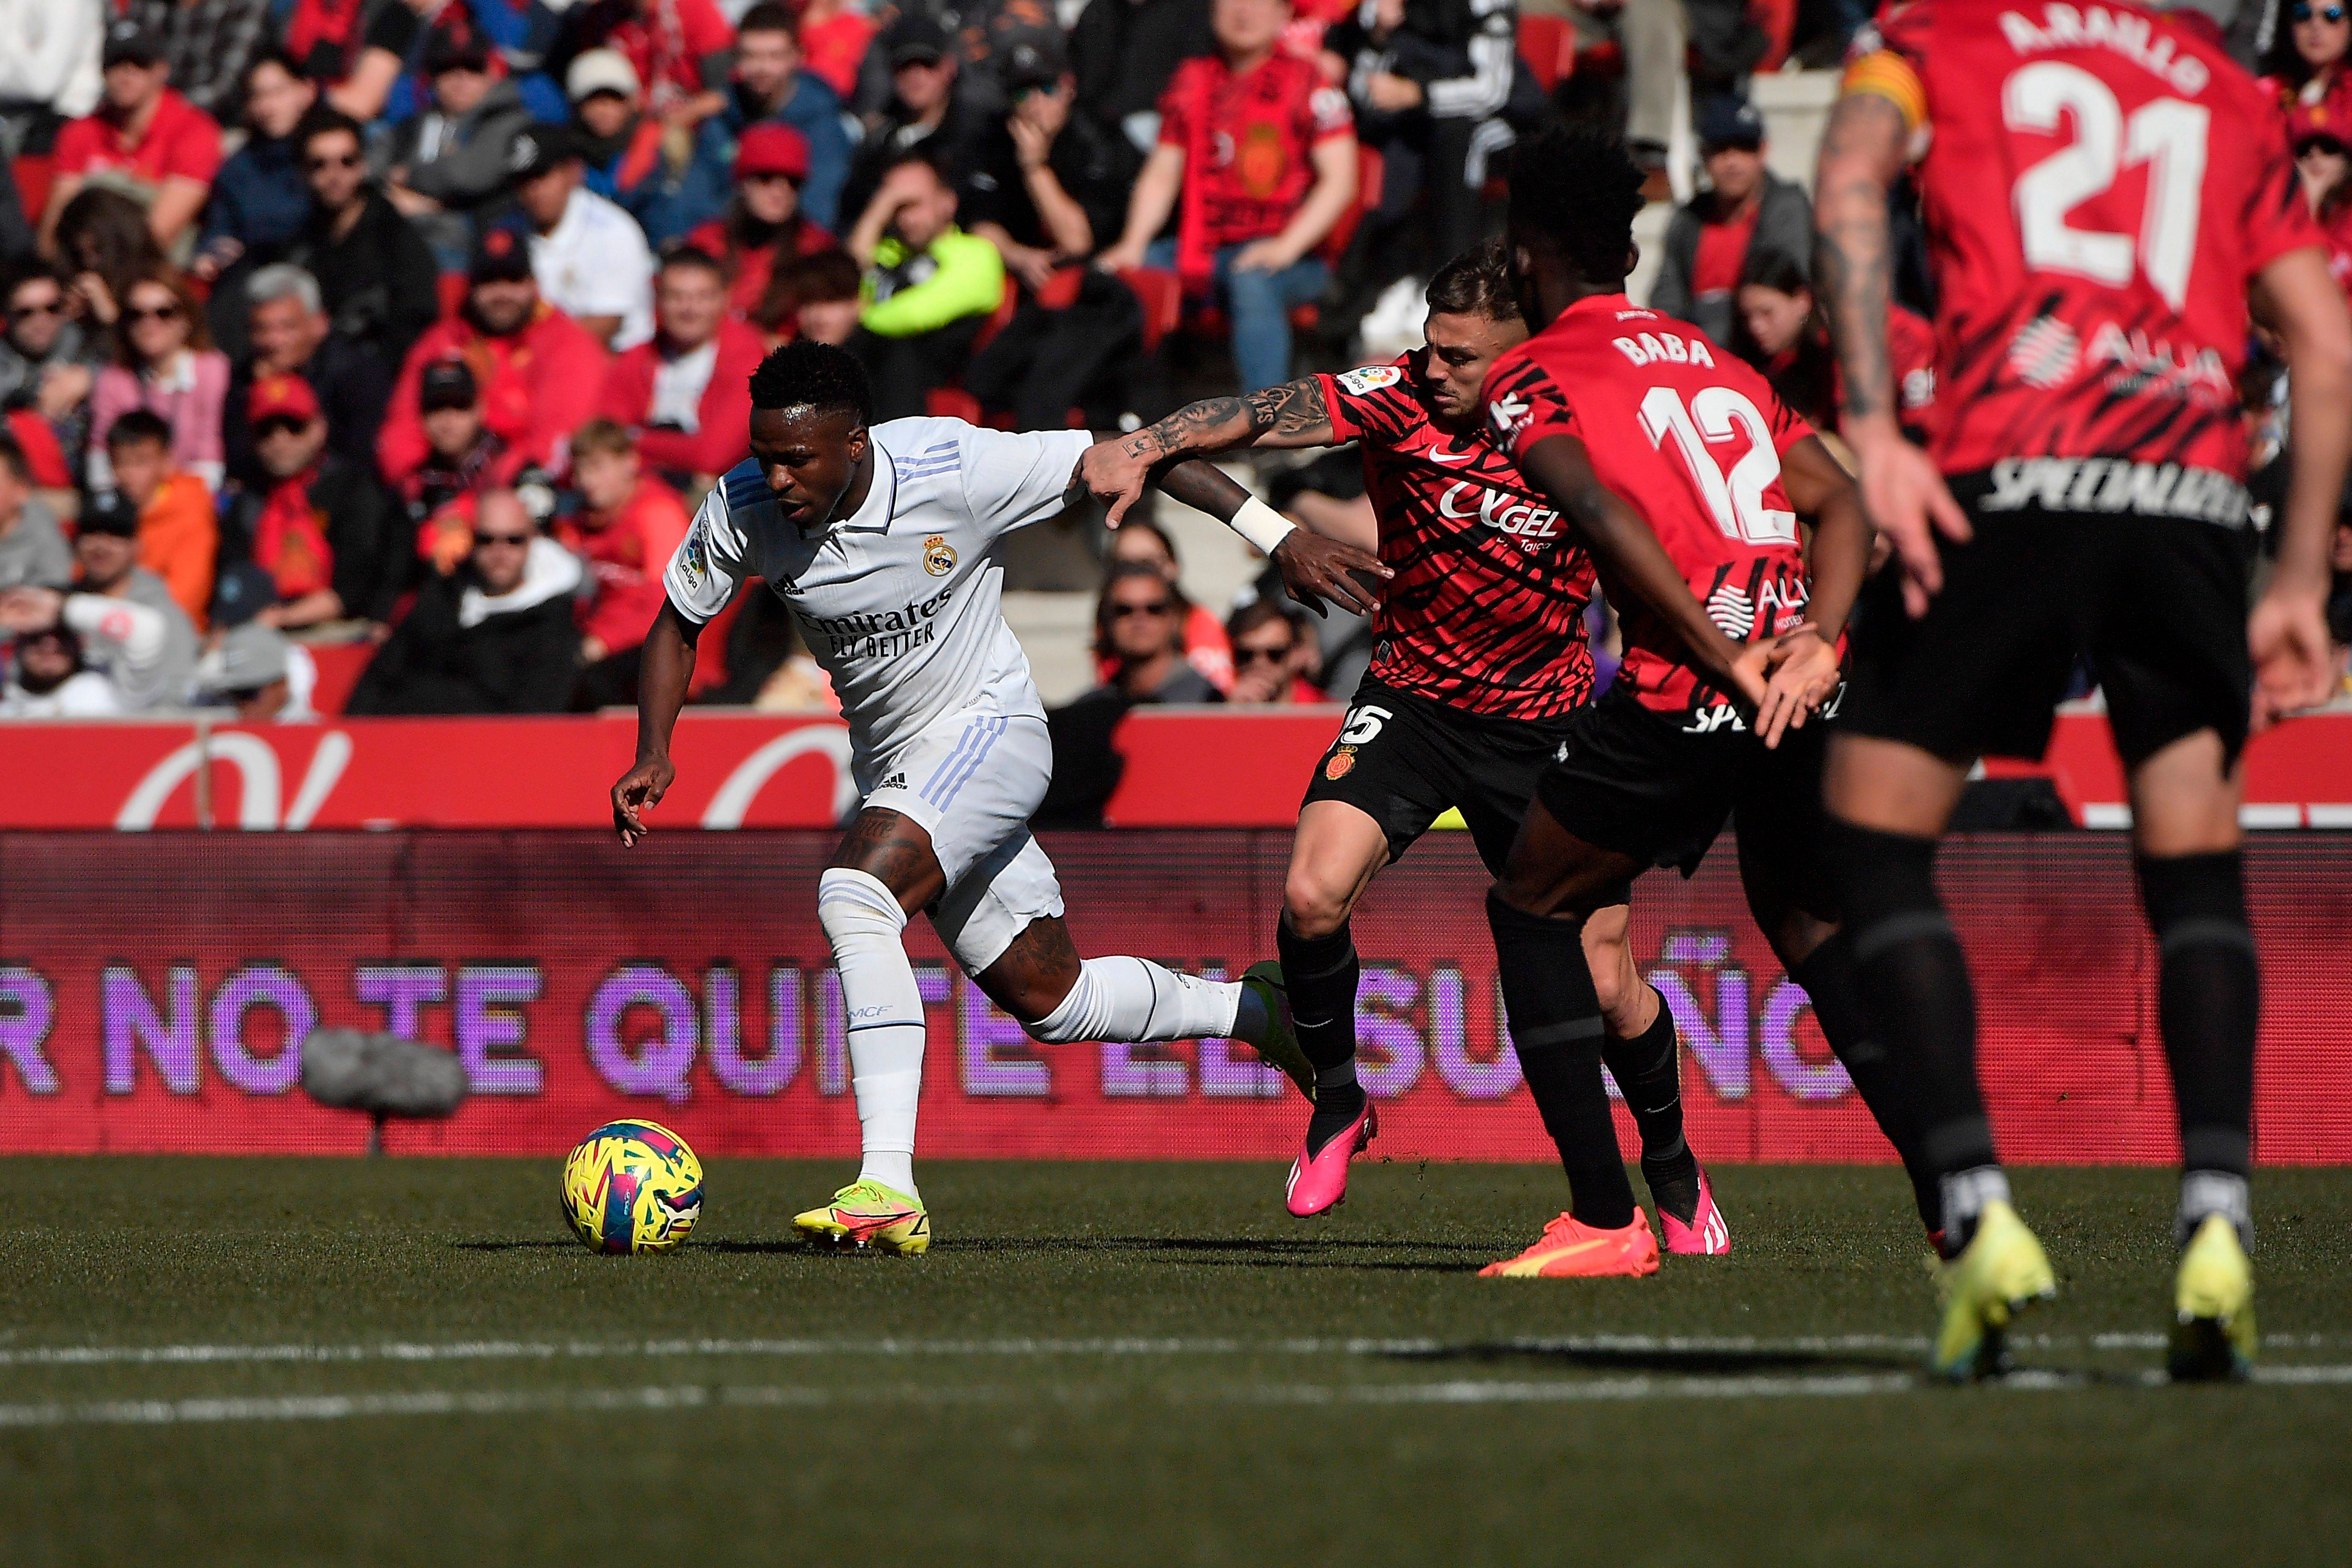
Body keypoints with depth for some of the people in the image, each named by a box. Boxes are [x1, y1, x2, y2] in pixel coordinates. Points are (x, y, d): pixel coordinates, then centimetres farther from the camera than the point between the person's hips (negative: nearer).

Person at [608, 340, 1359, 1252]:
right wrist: (653, 754, -12)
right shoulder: (742, 510, -14)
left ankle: (889, 1188, -34)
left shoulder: (955, 469, -25)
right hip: (892, 764, 6)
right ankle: (1261, 1016, 38)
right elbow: (679, 623, 4)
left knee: (854, 895, -31)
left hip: (988, 729, -6)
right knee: (1051, 1003, 12)